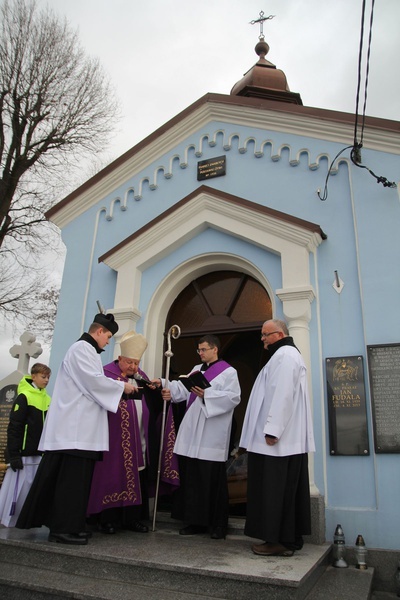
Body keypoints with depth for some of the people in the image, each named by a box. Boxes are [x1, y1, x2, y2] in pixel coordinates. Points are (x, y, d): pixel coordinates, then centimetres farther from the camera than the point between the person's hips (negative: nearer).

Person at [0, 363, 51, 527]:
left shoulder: (47, 399, 10)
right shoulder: (24, 397, -10)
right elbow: (14, 427, -13)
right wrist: (14, 454, -16)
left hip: (40, 452, 7)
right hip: (24, 452, -6)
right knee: (19, 486, -1)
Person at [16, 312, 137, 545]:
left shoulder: (86, 350, 20)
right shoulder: (82, 348, -11)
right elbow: (93, 380, -19)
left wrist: (117, 388, 12)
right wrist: (122, 386, -7)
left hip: (78, 425, 10)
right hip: (76, 426, -10)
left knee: (72, 477, 12)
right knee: (72, 477, -5)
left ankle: (64, 524, 19)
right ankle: (64, 528, 1)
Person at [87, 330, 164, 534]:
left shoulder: (140, 376, 14)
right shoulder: (108, 373, -4)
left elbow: (153, 405, 16)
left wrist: (154, 389, -3)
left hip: (137, 440, 6)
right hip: (115, 439, -6)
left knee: (136, 477, 8)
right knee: (113, 476, 0)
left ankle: (132, 517, 18)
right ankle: (108, 519, 11)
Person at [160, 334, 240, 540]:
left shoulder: (228, 371, -1)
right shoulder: (197, 369, 19)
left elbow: (233, 397, -13)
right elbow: (183, 388, 8)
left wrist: (207, 395, -20)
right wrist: (164, 384, -8)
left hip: (212, 435, -6)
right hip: (192, 432, 7)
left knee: (213, 479, -1)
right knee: (191, 476, 9)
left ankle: (218, 524, 13)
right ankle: (195, 520, 21)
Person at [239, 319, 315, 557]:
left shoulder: (284, 354, -13)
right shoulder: (286, 354, 21)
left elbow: (282, 395, -22)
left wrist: (271, 430, -23)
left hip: (279, 439, -10)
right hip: (287, 439, 11)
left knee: (276, 489, -4)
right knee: (285, 489, 13)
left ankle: (280, 540, 4)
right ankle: (291, 537, 19)